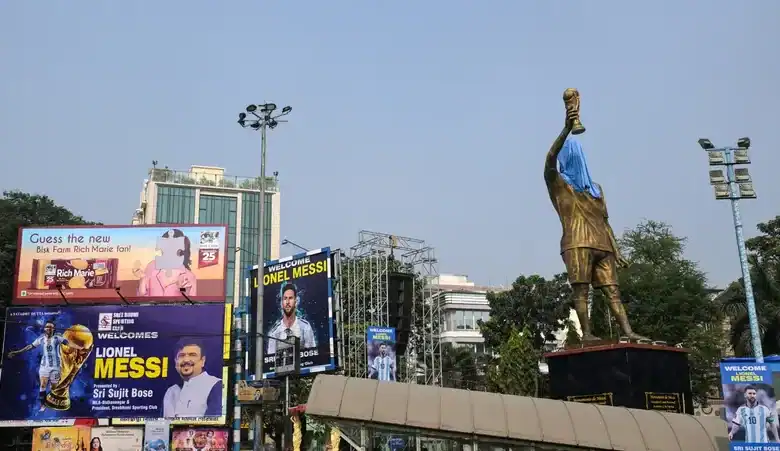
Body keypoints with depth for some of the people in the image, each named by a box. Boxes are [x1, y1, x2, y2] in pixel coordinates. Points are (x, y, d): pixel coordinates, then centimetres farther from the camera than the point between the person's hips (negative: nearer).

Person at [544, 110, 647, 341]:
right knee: (581, 289, -12)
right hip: (577, 243, -5)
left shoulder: (595, 188, 28)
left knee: (612, 289, -4)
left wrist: (616, 250, 16)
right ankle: (586, 333, -13)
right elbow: (550, 160, -10)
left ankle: (628, 331, -11)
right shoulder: (558, 184, 11)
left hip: (601, 246, 5)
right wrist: (566, 129, -20)